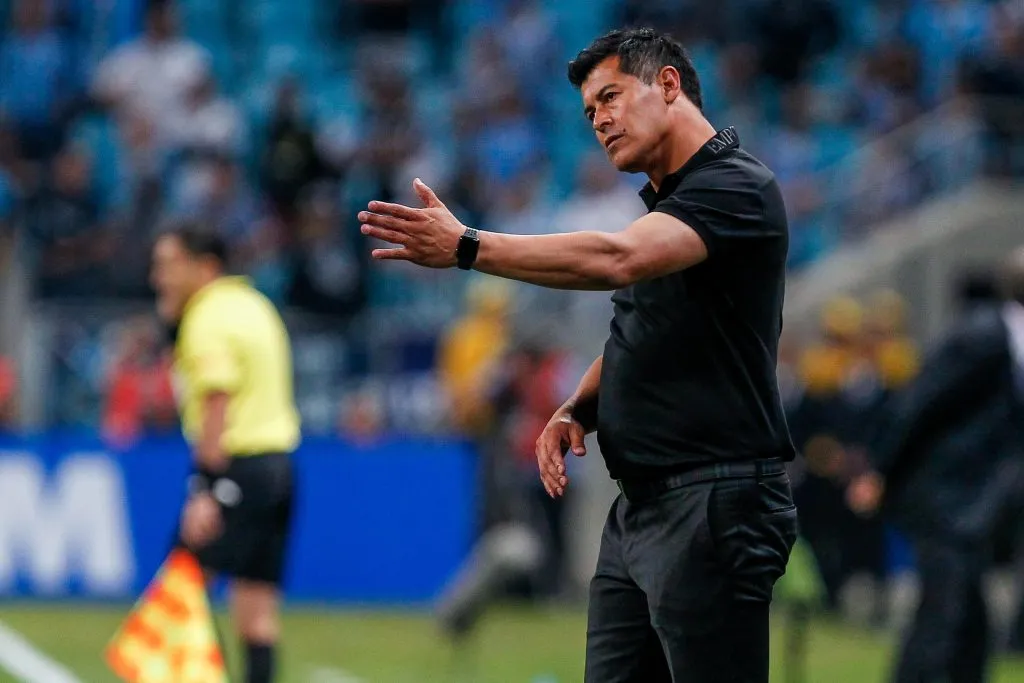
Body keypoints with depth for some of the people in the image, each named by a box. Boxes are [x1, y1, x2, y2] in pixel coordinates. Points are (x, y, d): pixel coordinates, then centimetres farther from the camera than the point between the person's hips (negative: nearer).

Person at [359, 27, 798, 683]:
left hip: (715, 504, -10)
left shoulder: (737, 187, -12)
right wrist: (575, 412, 6)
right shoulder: (662, 202, 19)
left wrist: (468, 247, -29)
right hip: (638, 507, 10)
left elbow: (618, 259, -28)